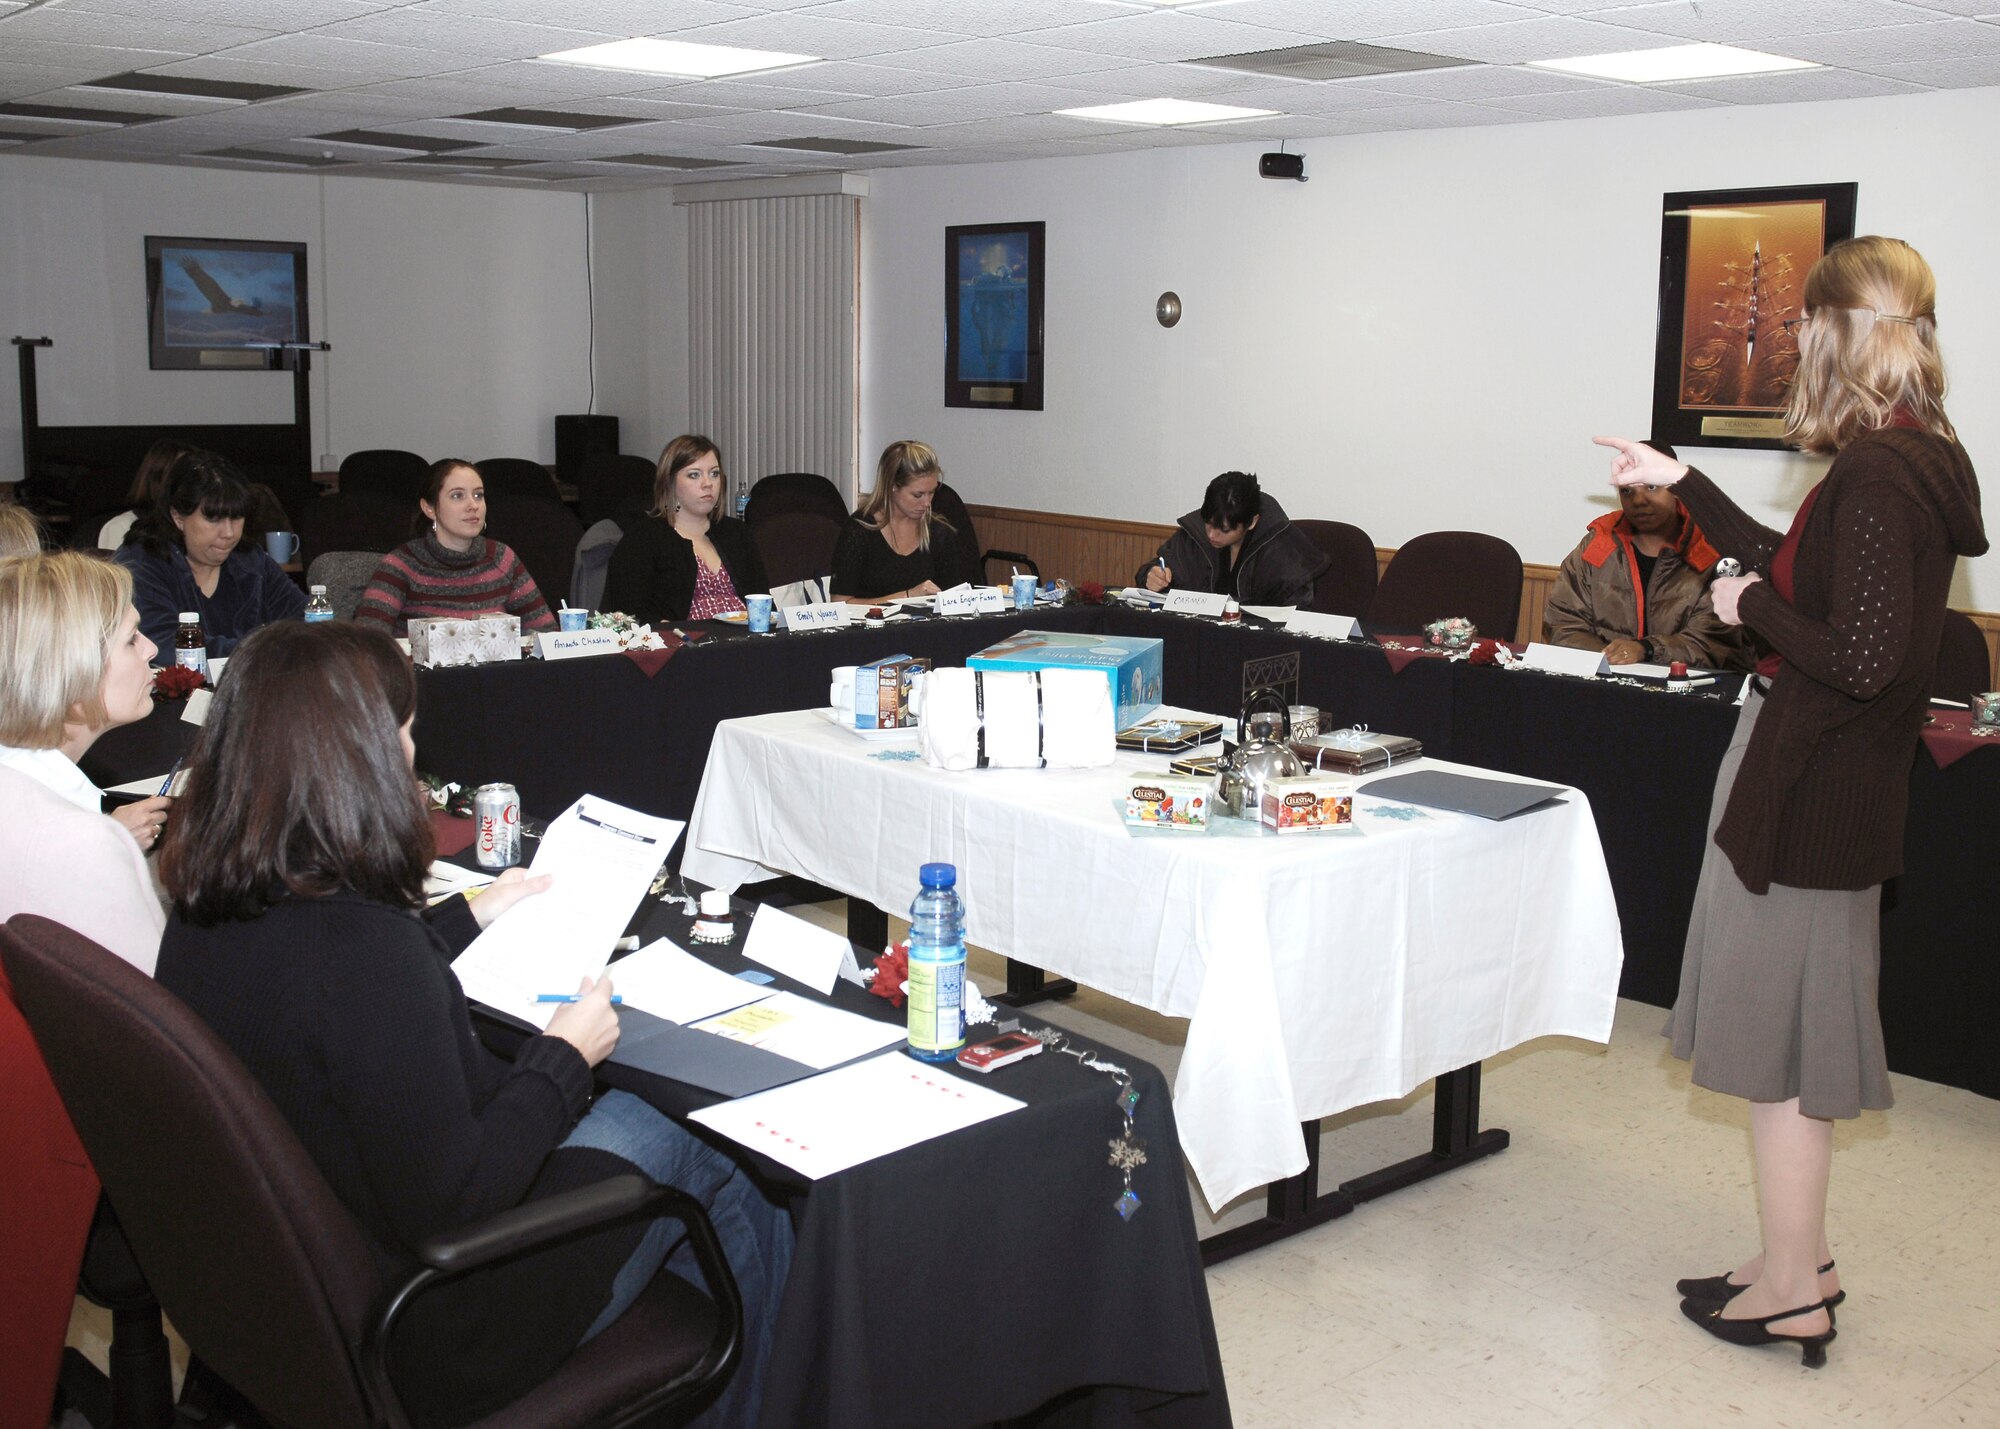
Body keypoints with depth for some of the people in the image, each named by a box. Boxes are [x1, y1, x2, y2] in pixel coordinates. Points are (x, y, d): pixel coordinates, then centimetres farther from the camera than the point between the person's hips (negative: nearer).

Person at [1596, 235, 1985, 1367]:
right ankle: (1802, 1258, 32)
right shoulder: (1919, 460, 9)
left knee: (1779, 1034, 3)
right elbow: (1799, 571, 22)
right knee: (1803, 1030, 19)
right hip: (1844, 787, 10)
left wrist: (1753, 608, -12)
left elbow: (1861, 660, -27)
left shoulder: (1877, 476, -22)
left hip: (1808, 789, -10)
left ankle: (1790, 1292, 16)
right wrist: (1682, 483, 25)